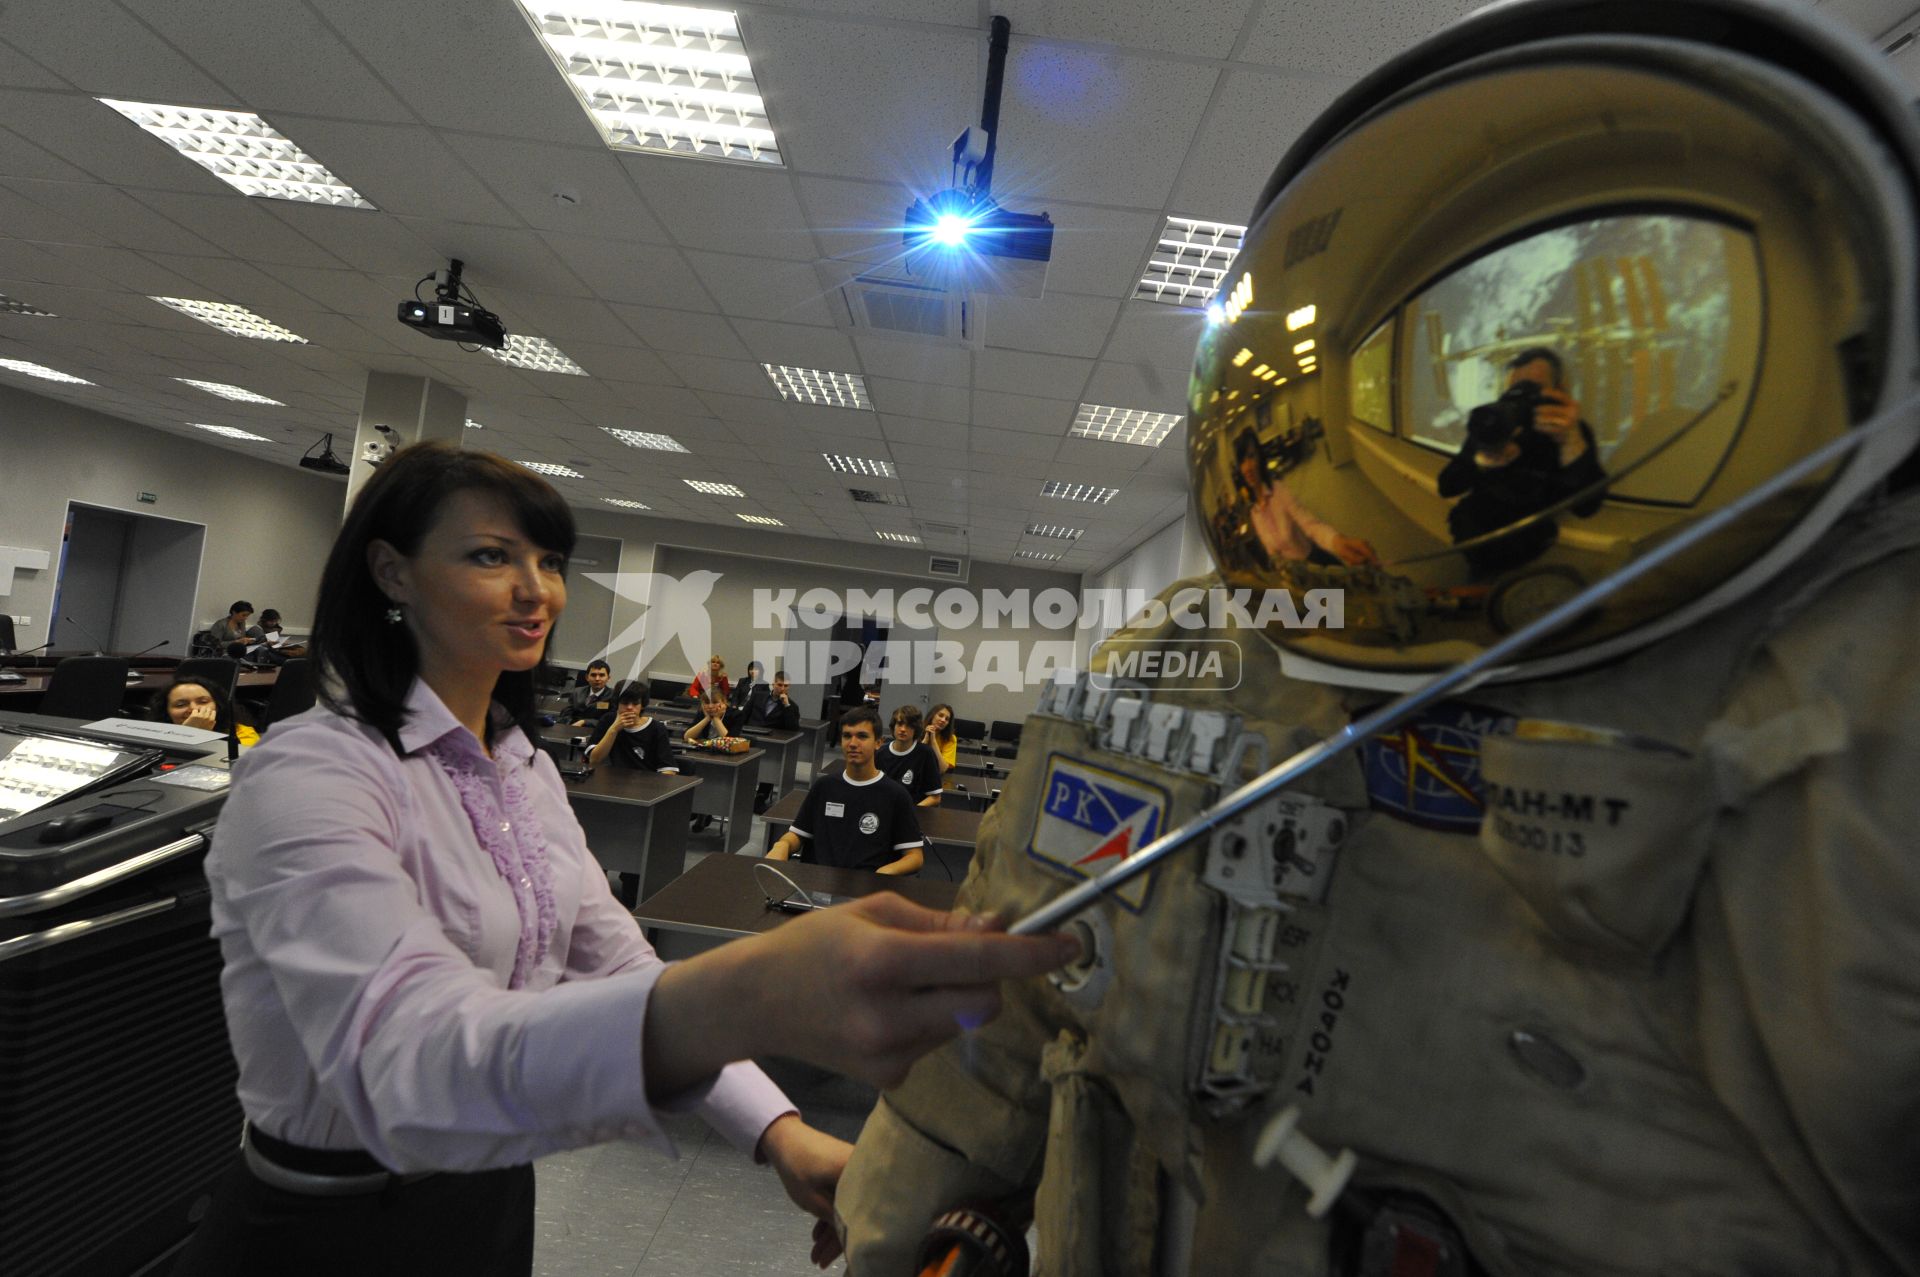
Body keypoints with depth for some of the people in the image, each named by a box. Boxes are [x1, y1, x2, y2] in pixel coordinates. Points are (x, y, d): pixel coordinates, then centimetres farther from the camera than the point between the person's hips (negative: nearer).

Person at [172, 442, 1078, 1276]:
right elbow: (406, 1063, -40)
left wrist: (778, 1131, -16)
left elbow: (617, 970, -2)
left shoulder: (525, 768, 1)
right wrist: (741, 1000, -58)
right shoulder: (308, 775, -24)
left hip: (493, 1199, 7)